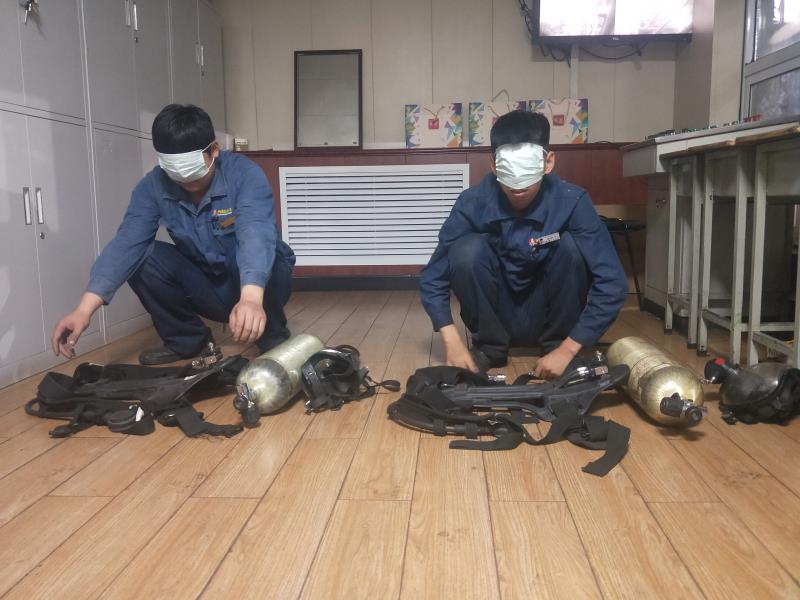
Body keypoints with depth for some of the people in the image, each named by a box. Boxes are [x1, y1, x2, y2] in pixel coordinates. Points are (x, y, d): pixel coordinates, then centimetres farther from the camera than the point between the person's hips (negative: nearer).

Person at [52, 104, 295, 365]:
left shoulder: (244, 173, -24)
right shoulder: (153, 186, -12)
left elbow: (255, 233, -42)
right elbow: (127, 241, -23)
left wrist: (251, 297, -61)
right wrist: (85, 307, -38)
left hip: (258, 282, -4)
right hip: (206, 287, 4)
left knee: (253, 254, -36)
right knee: (141, 256, -18)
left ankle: (274, 341, -10)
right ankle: (187, 340, 3)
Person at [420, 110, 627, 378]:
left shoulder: (571, 202, -20)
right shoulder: (473, 203, -18)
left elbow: (612, 283, -22)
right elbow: (432, 278, -13)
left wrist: (567, 349, -26)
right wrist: (453, 343, -24)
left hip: (549, 315, 0)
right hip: (495, 317, 0)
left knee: (570, 245, -26)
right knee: (468, 249, -27)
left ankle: (556, 341, -4)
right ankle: (489, 345, -6)